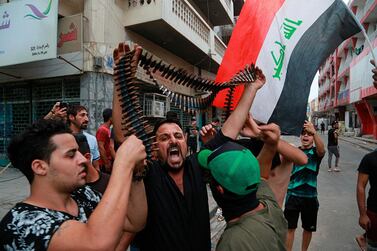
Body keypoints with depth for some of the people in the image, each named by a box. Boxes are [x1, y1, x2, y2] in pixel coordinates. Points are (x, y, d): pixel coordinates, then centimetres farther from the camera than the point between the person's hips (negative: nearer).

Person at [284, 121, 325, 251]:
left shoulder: (316, 152, -3)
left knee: (308, 228, 17)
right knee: (289, 228, 1)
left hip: (310, 196, 1)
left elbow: (321, 150, -27)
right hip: (293, 195, 0)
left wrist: (314, 132, -42)